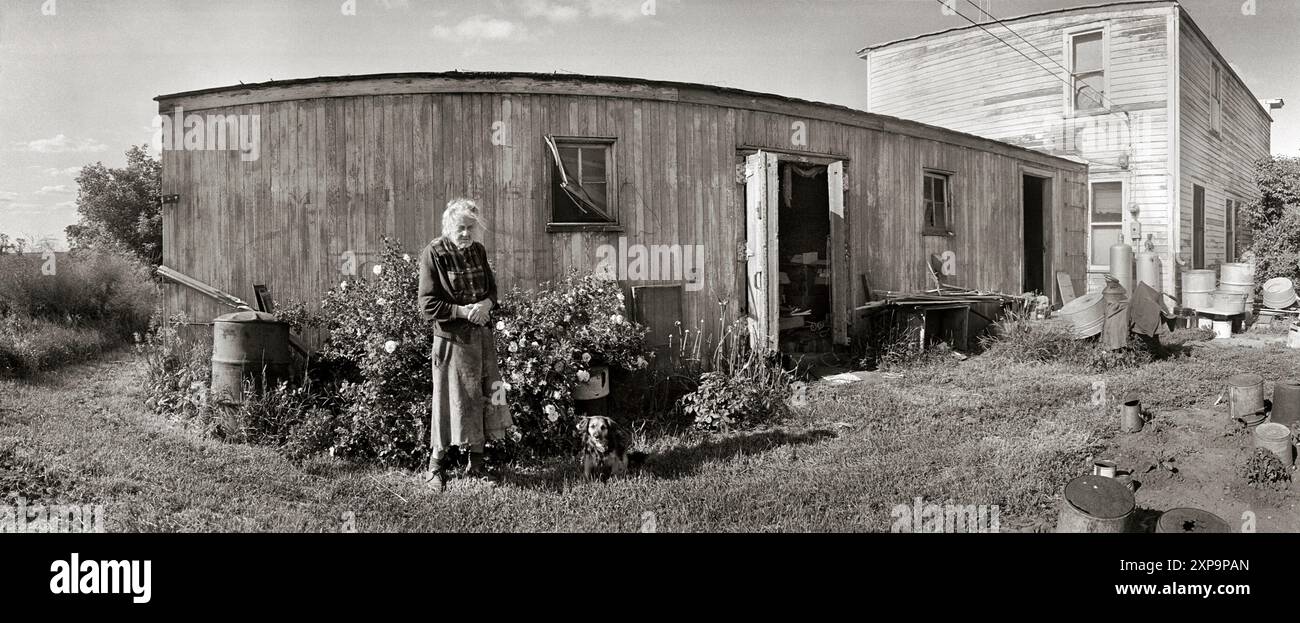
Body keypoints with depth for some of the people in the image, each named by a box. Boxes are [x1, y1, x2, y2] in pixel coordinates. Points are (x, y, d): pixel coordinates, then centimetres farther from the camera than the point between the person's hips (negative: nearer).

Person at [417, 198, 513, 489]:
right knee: (451, 400, 0)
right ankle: (436, 467, 17)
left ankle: (477, 464, 23)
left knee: (484, 397, 10)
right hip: (451, 338, -6)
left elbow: (492, 287, 16)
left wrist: (487, 304, -6)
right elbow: (427, 306, -12)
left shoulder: (478, 250, 6)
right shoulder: (434, 254, -11)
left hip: (482, 334, 6)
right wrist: (462, 311, -21)